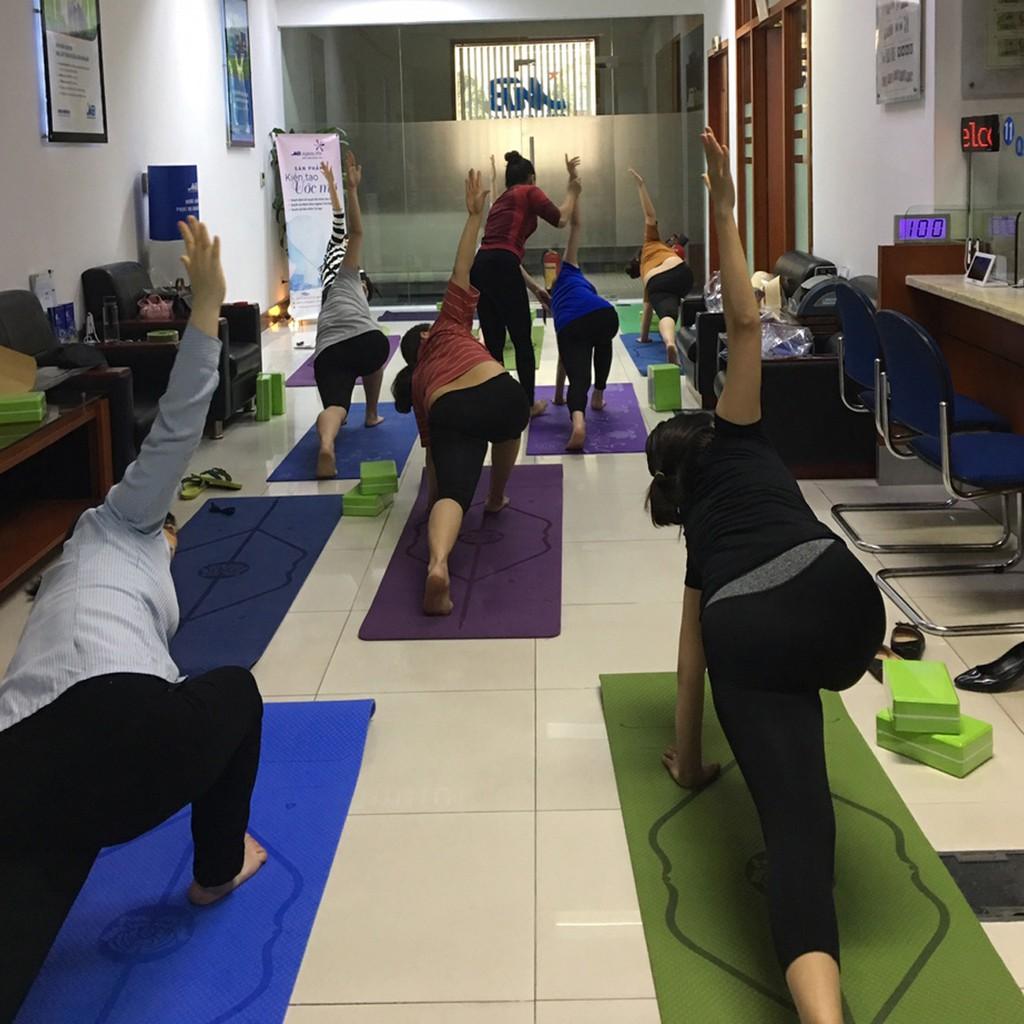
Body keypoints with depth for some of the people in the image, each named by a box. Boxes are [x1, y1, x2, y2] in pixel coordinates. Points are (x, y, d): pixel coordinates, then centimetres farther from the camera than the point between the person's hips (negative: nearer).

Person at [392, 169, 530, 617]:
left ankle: (438, 565, -48)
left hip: (449, 415, 0)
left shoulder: (418, 380, 35)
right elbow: (462, 272, 26)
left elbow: (433, 447, 34)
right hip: (499, 394, 0)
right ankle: (497, 500, 54)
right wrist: (474, 214, 32)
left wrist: (433, 500, 42)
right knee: (506, 423, 38)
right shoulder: (448, 327, 33)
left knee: (454, 493, -16)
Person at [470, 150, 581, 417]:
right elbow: (560, 220, 2)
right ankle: (529, 404, 14)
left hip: (481, 266, 7)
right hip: (501, 268, -7)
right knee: (522, 340, 6)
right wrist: (572, 187, 15)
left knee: (493, 341, 14)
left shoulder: (502, 200, 30)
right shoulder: (529, 192, 7)